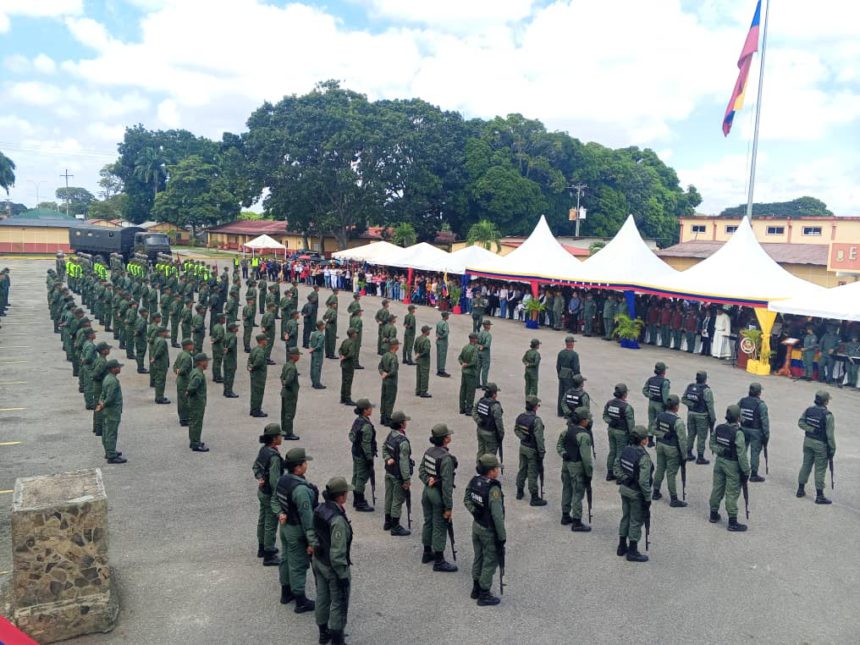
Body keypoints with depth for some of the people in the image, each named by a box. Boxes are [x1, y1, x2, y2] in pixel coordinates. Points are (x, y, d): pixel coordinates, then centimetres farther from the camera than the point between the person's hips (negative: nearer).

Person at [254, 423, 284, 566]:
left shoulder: (263, 450, -1)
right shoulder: (274, 456, -28)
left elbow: (256, 466, 13)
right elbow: (275, 480, -27)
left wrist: (259, 478, 1)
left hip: (262, 491, 9)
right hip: (270, 495, -9)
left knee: (262, 520, 23)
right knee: (270, 525, 3)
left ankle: (262, 548, 40)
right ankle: (269, 556, 14)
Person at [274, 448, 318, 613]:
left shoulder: (282, 480, -3)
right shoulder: (301, 489, -31)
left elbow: (275, 500, 12)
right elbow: (307, 518, -27)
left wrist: (280, 513, -1)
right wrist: (312, 542, -21)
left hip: (285, 526, 9)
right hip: (297, 531, -9)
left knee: (286, 559, 22)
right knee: (298, 565, 4)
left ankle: (286, 593, 40)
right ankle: (300, 602, 18)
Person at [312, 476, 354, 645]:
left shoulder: (320, 509, -7)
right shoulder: (338, 520, -31)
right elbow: (337, 553, -27)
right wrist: (342, 575, -18)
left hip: (318, 562, 8)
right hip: (332, 567, -8)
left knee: (322, 598, 22)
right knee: (339, 604, 10)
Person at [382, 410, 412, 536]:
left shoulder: (390, 435, -1)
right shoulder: (403, 442, -27)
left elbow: (384, 448, 11)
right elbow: (404, 462, -25)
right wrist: (407, 479, -19)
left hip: (389, 472, 8)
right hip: (398, 475, -8)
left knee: (389, 497, 19)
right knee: (398, 500, 4)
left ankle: (388, 522, 34)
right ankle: (395, 527, 13)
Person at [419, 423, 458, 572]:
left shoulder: (428, 451, -1)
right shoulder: (446, 458, -25)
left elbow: (421, 470, 6)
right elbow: (447, 485, -24)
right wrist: (448, 507, -18)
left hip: (427, 491, 8)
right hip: (439, 494, -8)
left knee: (428, 522, 20)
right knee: (439, 527, 4)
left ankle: (427, 553, 36)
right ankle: (439, 562, 14)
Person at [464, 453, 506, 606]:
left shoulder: (474, 481, -5)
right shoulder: (493, 489, -28)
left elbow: (467, 500, 9)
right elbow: (497, 516, -26)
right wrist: (502, 536, -17)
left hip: (476, 525, 8)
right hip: (489, 531, -8)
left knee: (478, 558, 22)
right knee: (490, 561, 8)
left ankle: (476, 589, 37)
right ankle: (484, 595, 19)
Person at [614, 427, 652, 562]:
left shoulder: (625, 450, -1)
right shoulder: (643, 457, -24)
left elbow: (617, 469, 4)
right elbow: (644, 481, -24)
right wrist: (648, 498, -15)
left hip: (624, 489, 7)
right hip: (637, 493, -7)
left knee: (626, 517, 20)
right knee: (636, 521, 7)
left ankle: (622, 547, 33)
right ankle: (632, 552, 17)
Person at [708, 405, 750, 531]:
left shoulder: (718, 428, -2)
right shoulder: (738, 433, -22)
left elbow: (712, 444, 6)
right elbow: (741, 455, -20)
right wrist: (746, 471, -12)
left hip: (719, 461, 6)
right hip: (732, 465, -6)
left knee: (717, 488, 17)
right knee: (732, 493, 2)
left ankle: (713, 515, 31)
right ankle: (732, 522, 10)